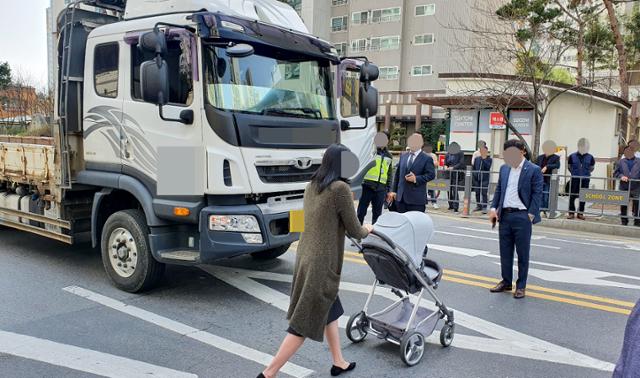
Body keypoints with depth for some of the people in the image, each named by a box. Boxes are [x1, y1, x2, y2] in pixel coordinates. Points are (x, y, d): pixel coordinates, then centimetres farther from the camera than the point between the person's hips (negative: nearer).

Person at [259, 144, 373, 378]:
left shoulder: (311, 187, 8)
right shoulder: (341, 189, -15)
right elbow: (354, 231, -7)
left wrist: (359, 229, 28)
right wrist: (367, 229, 16)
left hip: (305, 257, 9)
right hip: (321, 263, -9)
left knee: (330, 311, 23)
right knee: (304, 324, 2)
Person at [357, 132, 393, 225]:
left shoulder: (389, 156, 15)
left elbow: (390, 174, 20)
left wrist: (388, 190, 16)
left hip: (381, 188, 4)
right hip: (368, 186, -4)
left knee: (377, 212, 10)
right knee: (362, 210, -1)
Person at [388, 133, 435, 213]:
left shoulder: (427, 159, -1)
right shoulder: (403, 156, 16)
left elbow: (431, 174, -9)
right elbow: (397, 174, 17)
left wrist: (416, 179, -19)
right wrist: (394, 191, 12)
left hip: (416, 199, -5)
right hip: (401, 197, 5)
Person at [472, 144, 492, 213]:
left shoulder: (489, 159, 2)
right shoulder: (476, 159, 12)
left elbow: (488, 167, -15)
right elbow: (473, 168, 15)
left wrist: (484, 159, -16)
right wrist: (474, 175, 4)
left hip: (485, 179, -4)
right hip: (476, 179, 4)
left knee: (484, 193, -6)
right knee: (477, 193, 10)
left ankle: (484, 207, -4)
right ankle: (478, 206, 22)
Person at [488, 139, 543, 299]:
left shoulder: (534, 170, -5)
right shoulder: (504, 168, 11)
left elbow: (537, 194, -7)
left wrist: (531, 215, -12)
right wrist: (494, 208, 4)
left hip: (522, 216, -5)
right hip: (505, 215, 5)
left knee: (523, 253, 4)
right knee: (505, 252, 12)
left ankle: (521, 286, 15)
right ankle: (506, 282, 25)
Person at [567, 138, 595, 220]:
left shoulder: (590, 157, 2)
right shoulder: (572, 156, -1)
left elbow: (592, 168, 16)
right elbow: (569, 167, 13)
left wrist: (586, 173, 8)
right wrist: (574, 173, 8)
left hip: (585, 180, 1)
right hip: (574, 179, -1)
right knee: (572, 196, -1)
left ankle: (580, 213, 15)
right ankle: (571, 213, 7)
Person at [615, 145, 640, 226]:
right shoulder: (621, 162, 9)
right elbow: (615, 173, 8)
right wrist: (621, 176, -11)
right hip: (624, 188, 1)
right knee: (623, 206, 9)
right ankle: (624, 222, 21)